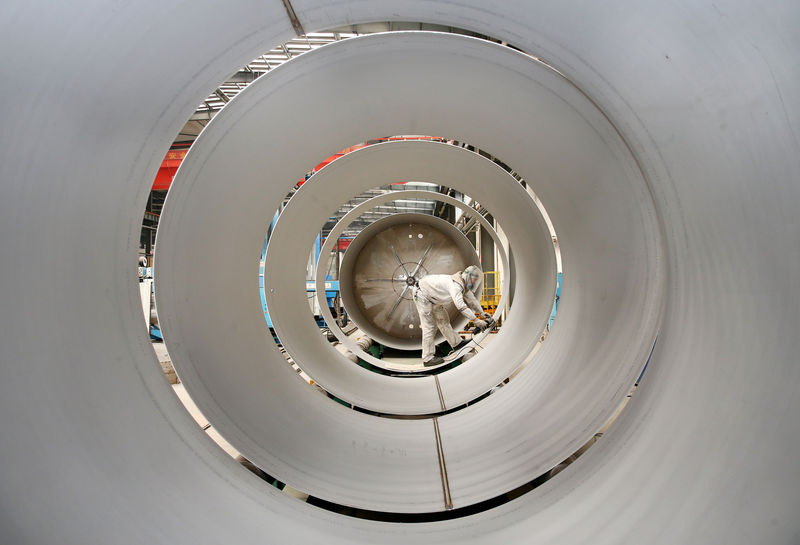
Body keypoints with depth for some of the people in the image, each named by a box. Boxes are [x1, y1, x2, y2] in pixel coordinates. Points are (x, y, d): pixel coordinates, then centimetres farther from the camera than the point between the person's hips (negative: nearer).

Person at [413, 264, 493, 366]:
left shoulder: (464, 284, -1)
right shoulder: (455, 285, -31)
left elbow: (471, 299, 15)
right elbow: (460, 305, -40)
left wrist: (481, 313, 15)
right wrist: (476, 320, -38)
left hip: (431, 297, 10)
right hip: (422, 295, -10)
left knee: (443, 320, 16)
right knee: (429, 327, -9)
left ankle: (456, 343, 31)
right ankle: (427, 359, -5)